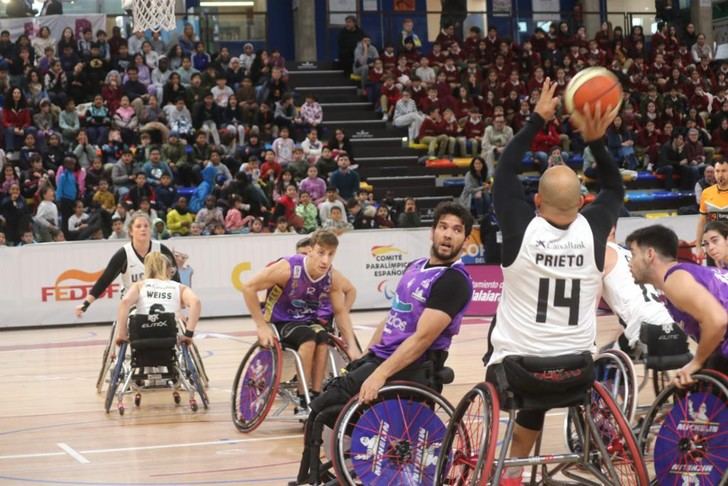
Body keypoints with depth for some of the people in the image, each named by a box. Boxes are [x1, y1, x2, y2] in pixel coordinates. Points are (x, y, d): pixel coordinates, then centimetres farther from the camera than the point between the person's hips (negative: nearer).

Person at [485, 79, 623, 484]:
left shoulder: (521, 229, -15)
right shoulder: (594, 231, -10)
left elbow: (506, 171, 0)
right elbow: (615, 188, 10)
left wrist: (538, 119, 3)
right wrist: (596, 140, -1)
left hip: (513, 362, -2)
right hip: (575, 368, 2)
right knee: (532, 409, 26)